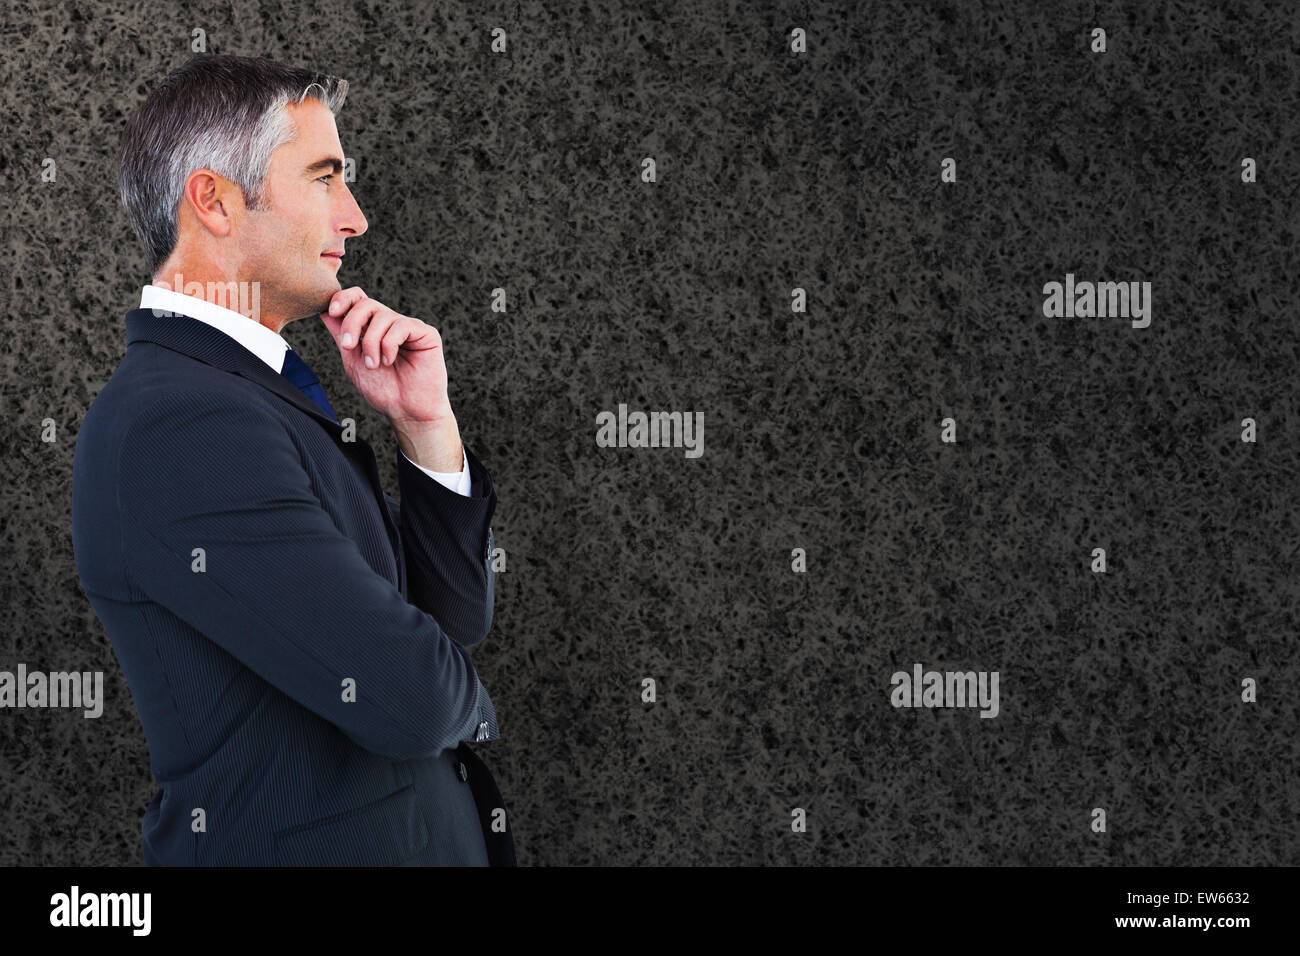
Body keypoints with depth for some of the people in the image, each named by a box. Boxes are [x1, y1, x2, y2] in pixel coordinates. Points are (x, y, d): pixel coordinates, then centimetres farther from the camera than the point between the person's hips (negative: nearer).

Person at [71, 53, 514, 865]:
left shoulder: (257, 394, 8)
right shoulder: (179, 426, -23)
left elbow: (457, 616, 8)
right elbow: (409, 699, -26)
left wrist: (427, 425, -5)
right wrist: (465, 698, -4)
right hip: (312, 843, -9)